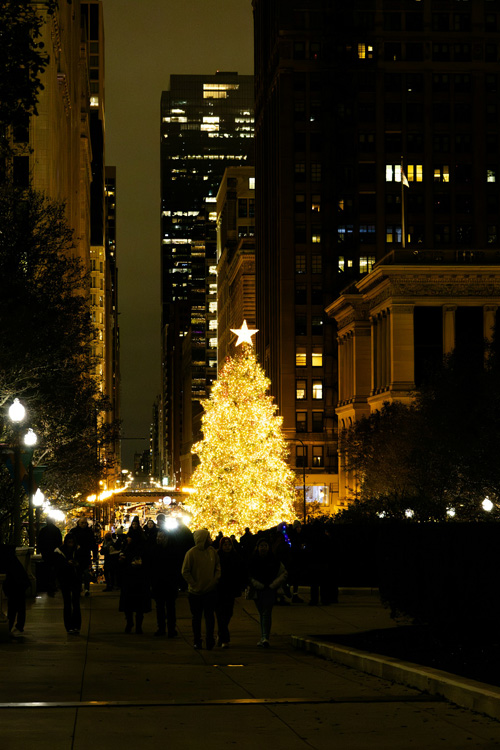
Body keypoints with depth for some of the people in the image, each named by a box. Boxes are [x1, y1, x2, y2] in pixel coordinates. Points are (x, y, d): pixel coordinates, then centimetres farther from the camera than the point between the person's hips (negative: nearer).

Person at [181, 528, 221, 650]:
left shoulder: (212, 551, 2)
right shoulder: (191, 553, -11)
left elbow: (217, 566, 12)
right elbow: (185, 572, -9)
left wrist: (215, 579, -2)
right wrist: (194, 584, -12)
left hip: (210, 590, 3)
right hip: (195, 592, -3)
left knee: (210, 616, 2)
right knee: (196, 617, 8)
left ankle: (209, 640, 9)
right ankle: (197, 641, 17)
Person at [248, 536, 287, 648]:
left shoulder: (274, 560, 1)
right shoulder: (253, 560, 3)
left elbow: (283, 574, 7)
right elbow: (250, 576, 5)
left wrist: (273, 585, -4)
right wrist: (259, 585, -7)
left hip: (270, 590, -2)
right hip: (257, 591, 2)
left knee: (266, 613, -12)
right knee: (261, 614, 9)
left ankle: (265, 638, -19)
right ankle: (263, 638, 16)